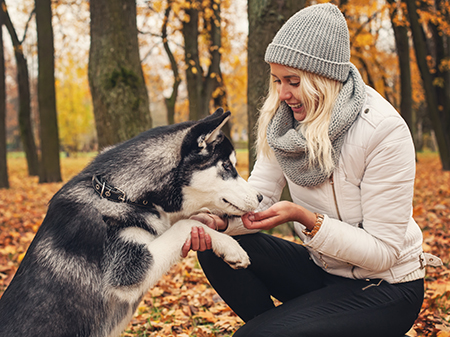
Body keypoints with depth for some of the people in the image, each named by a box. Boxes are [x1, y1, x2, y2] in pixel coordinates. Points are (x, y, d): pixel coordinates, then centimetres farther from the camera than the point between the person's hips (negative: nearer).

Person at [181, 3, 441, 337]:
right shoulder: (284, 123, -4)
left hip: (385, 287, -6)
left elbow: (382, 252, -21)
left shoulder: (384, 132, -23)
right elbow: (256, 197, -7)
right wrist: (216, 219, -28)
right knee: (217, 246, -13)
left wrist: (306, 218, -32)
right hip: (322, 269, 6)